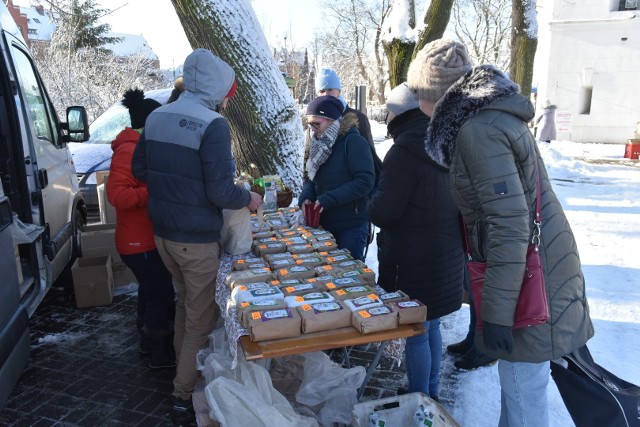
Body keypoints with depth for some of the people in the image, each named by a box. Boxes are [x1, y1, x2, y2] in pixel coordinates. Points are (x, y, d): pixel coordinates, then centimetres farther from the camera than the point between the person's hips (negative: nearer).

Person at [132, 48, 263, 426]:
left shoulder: (156, 117, 4)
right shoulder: (213, 124, -19)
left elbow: (139, 170, 12)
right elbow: (220, 193, -22)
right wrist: (249, 199, -4)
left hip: (162, 232, 8)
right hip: (197, 238, -8)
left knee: (185, 303, 26)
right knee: (201, 319, 7)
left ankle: (184, 367, 43)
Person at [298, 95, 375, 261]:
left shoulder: (353, 142, -14)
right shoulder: (318, 143, 9)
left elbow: (365, 181, -22)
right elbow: (309, 177, 12)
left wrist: (328, 199, -24)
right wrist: (305, 197, -10)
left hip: (351, 227, -7)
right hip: (323, 224, 7)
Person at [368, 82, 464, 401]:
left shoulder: (405, 151, -18)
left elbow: (383, 211, -20)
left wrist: (371, 204, 3)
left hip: (414, 262, -8)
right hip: (447, 256, 9)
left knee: (415, 334, 5)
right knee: (432, 327, 19)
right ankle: (431, 392, 34)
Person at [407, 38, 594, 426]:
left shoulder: (478, 131, -20)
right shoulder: (494, 114, 11)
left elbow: (509, 224, -25)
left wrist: (498, 312, -20)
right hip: (542, 264, 10)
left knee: (523, 390, 4)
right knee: (517, 381, 22)